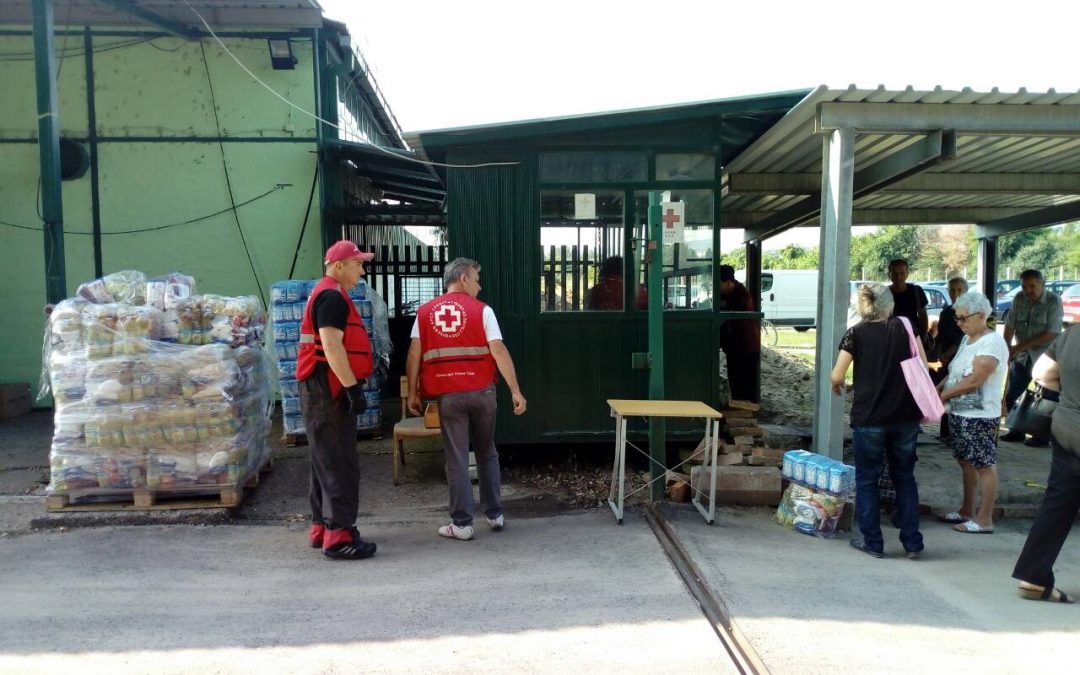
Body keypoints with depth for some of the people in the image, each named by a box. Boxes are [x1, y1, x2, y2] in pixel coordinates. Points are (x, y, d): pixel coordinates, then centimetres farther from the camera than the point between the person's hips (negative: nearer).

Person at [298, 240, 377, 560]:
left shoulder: (327, 295, 20)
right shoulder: (332, 296, -14)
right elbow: (331, 345, -23)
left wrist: (350, 386, 23)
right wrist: (352, 387, -24)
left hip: (322, 390, 11)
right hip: (329, 389, -11)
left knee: (326, 461, 15)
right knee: (341, 464, -8)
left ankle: (322, 528, 22)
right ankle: (338, 536, -5)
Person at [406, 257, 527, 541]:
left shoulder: (425, 312, 6)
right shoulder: (482, 310, -1)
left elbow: (414, 356, 0)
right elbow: (498, 351, -9)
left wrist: (412, 393, 5)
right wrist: (516, 391, -9)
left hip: (447, 394, 0)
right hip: (481, 391, 0)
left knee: (456, 458, 6)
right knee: (487, 453, 16)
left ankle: (462, 523, 8)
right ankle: (495, 514, 24)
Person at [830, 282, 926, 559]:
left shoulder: (856, 333, -5)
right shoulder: (904, 327, 3)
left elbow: (836, 376, -7)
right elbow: (923, 366, 7)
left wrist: (836, 385, 14)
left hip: (869, 418, -3)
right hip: (905, 416, 3)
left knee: (867, 479, 10)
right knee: (905, 477, 15)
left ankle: (873, 542, 14)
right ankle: (913, 543, 19)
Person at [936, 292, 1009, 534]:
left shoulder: (992, 343, -16)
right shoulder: (967, 339, 12)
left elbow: (974, 380, -22)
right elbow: (955, 373, 16)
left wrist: (942, 396, -15)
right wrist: (937, 388, -1)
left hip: (979, 416, -9)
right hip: (960, 413, 9)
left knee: (984, 465, 1)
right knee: (965, 461, 17)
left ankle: (984, 519, 9)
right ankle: (967, 510, 29)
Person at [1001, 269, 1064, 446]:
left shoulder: (1053, 301, -14)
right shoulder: (1019, 299, 0)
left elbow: (1052, 333, -19)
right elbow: (1009, 326, 0)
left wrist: (1020, 347, -19)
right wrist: (1007, 349, -13)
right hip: (1021, 357, 5)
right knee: (1011, 396, 9)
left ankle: (1041, 436, 16)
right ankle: (1016, 431, 24)